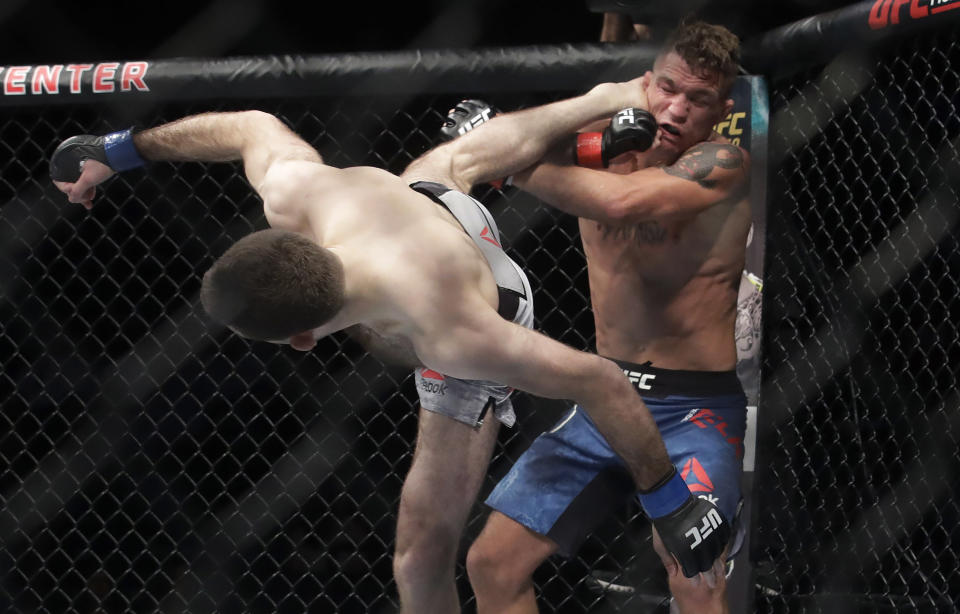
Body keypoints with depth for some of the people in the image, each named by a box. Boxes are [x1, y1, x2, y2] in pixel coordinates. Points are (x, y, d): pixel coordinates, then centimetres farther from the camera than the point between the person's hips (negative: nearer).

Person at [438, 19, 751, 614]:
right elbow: (482, 145, -12)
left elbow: (623, 202, -29)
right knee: (492, 564, 4)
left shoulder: (724, 164, -11)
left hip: (695, 408, -5)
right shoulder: (606, 147, 3)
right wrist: (584, 124, -26)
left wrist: (524, 166, -15)